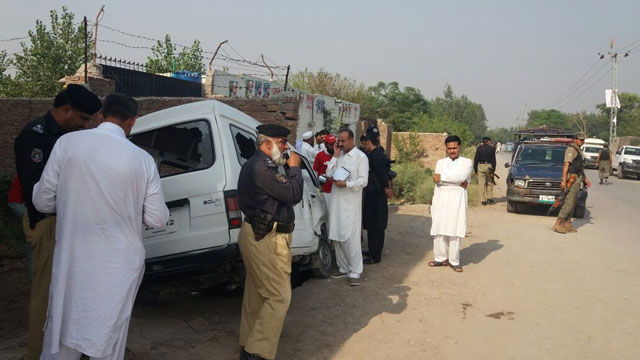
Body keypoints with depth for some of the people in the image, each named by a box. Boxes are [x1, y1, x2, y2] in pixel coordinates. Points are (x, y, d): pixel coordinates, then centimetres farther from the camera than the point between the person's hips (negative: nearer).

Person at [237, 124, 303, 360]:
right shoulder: (262, 168, -20)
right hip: (266, 238, -11)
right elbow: (294, 194, -19)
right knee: (278, 297, -6)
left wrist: (288, 168, 5)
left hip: (256, 234, 11)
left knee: (257, 292, 18)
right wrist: (294, 167, -6)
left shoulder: (257, 165, 15)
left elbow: (284, 193, 15)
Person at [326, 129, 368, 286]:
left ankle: (355, 272, 0)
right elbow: (329, 173, 3)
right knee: (337, 237, 9)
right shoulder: (339, 155, 13)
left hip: (351, 202, -6)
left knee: (351, 237, -7)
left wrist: (346, 184, -19)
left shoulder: (360, 157, -4)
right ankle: (344, 268, 20)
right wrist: (335, 155, -1)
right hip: (336, 201, 6)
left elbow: (363, 181, -9)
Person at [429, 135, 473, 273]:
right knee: (439, 229, 2)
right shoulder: (441, 162, 14)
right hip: (441, 199, 3)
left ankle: (454, 261, 4)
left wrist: (442, 177, -8)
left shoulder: (467, 162, 7)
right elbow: (438, 178, -4)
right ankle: (441, 258, 13)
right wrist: (458, 181, -12)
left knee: (454, 230, -4)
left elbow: (462, 176, -13)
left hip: (457, 199, -2)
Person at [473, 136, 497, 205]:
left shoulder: (479, 148, 4)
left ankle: (483, 200, 1)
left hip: (480, 166, 1)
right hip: (489, 166, -1)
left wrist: (475, 169, 8)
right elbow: (493, 160, -3)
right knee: (489, 183, 13)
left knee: (482, 184, 2)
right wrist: (493, 169, -1)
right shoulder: (491, 148, -1)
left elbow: (476, 159, 3)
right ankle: (489, 198, 9)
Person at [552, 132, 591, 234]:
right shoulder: (571, 149, -10)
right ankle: (558, 224, -13)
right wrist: (564, 180, -26)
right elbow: (566, 165, -19)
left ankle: (567, 225, 13)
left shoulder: (577, 151, 22)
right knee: (569, 203, -14)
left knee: (571, 203, 10)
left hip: (576, 180, 10)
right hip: (571, 179, -10)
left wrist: (585, 179, 26)